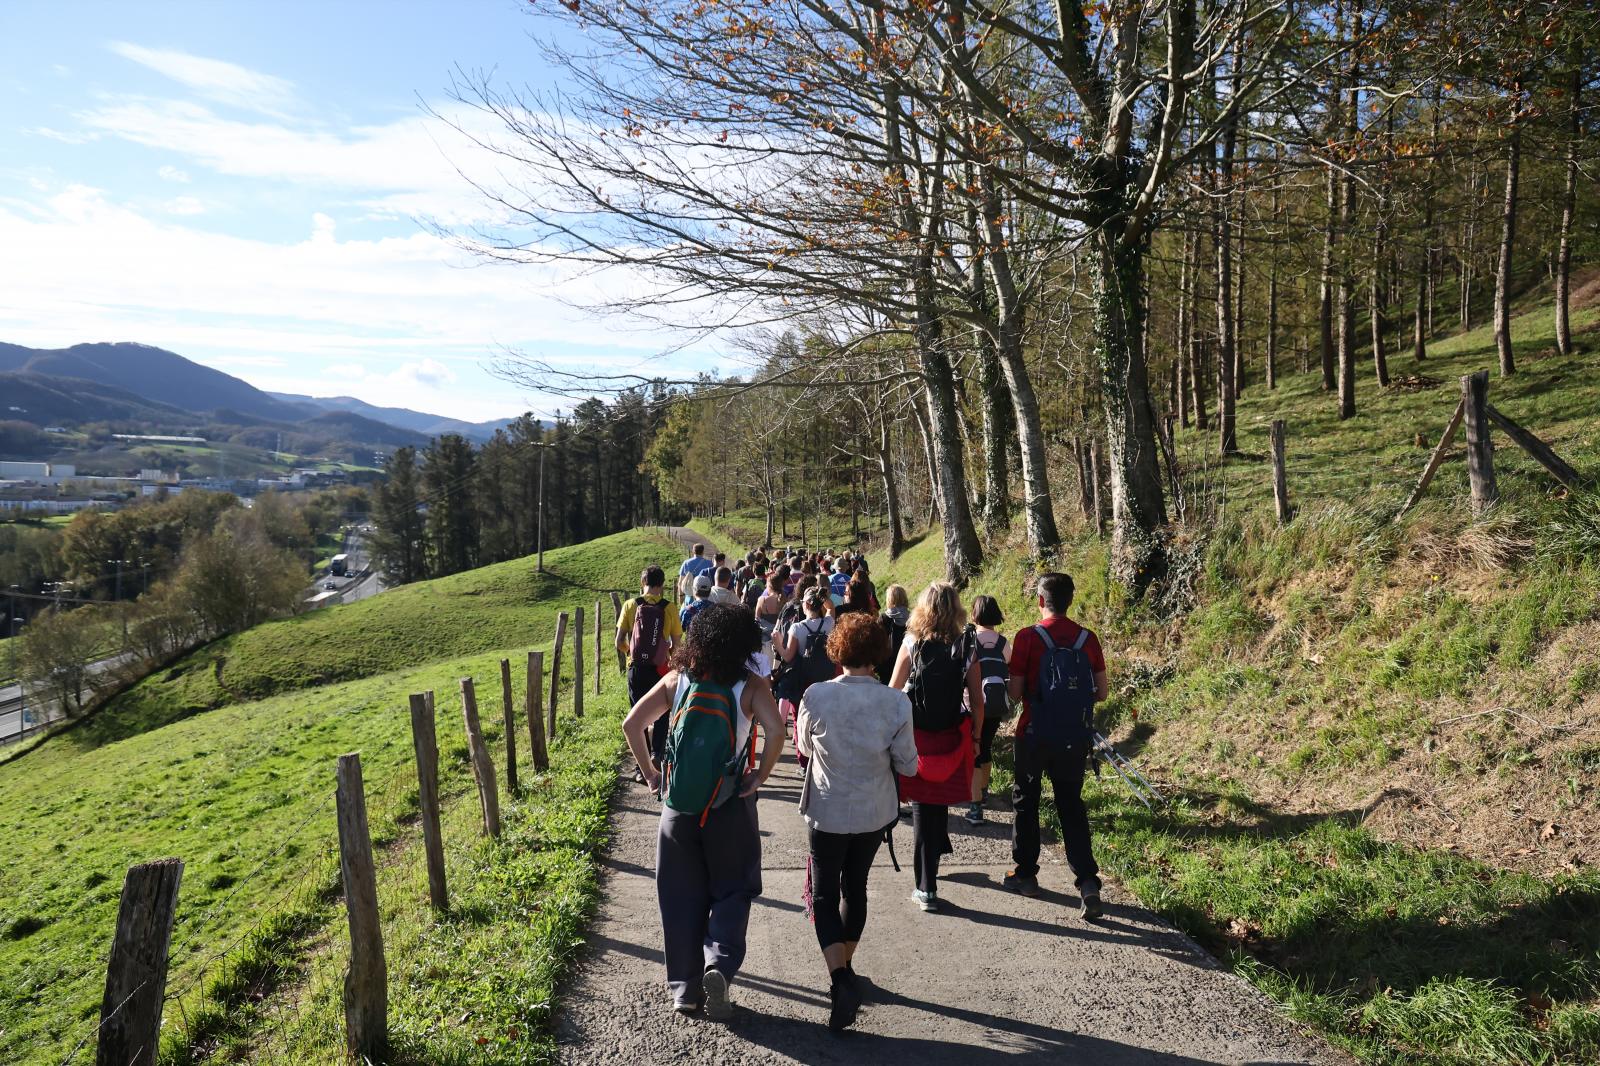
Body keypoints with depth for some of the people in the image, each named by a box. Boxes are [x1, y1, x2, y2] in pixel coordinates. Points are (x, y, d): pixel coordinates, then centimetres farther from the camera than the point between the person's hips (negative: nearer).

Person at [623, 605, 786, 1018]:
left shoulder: (677, 679, -1)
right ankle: (719, 965, -4)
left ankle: (685, 988, 22)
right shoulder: (750, 686, -9)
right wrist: (761, 776, -9)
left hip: (678, 804, 2)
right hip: (730, 809, -2)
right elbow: (775, 731, -23)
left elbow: (631, 724, -7)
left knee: (681, 897, 15)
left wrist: (649, 772, 3)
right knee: (732, 890, 16)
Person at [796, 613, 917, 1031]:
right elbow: (907, 765, -7)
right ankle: (845, 966, 39)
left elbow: (804, 746, 1)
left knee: (824, 894, 9)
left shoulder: (817, 696, -18)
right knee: (855, 886, 22)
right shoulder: (895, 703, -16)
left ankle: (839, 977, -9)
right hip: (874, 812, 2)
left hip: (828, 812, -2)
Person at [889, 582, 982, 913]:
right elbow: (977, 701, -3)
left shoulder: (912, 642, -7)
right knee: (940, 806, 17)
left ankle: (927, 889, 10)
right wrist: (975, 737, 10)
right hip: (952, 738, 1)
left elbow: (893, 690, -5)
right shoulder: (966, 649, -5)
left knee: (921, 808, 6)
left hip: (914, 737, -1)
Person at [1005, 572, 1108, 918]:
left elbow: (1015, 692, -11)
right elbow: (1101, 692, 3)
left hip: (1035, 735, -3)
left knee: (1026, 802, 15)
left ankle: (1025, 874, 24)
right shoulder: (1088, 639, -2)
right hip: (1076, 739, 3)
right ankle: (1088, 880, 3)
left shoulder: (1027, 638, -13)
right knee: (1071, 805, 13)